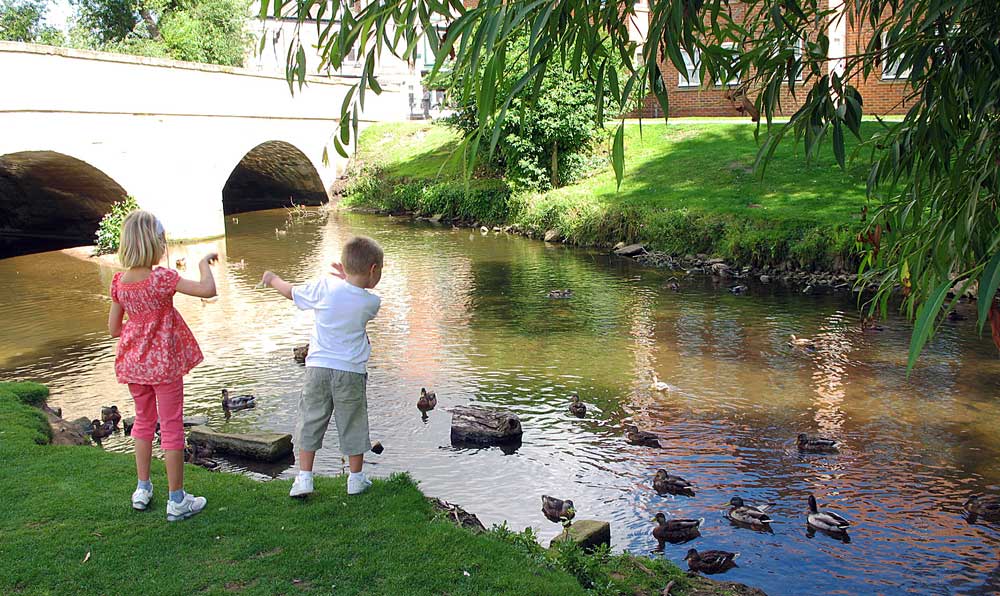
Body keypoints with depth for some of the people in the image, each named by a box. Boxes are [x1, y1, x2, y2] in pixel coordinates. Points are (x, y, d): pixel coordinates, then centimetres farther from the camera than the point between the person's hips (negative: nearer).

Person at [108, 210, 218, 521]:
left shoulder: (119, 281, -3)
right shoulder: (162, 278, -20)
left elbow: (114, 328, 4)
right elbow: (208, 289, -28)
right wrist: (204, 264, -10)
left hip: (134, 363, 6)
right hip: (164, 363, -6)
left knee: (143, 421, 24)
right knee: (172, 427, 4)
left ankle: (143, 488, 32)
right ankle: (177, 500, 11)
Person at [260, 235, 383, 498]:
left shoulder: (325, 286, -8)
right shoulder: (372, 303, -8)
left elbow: (291, 292, 7)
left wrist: (273, 279, 25)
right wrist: (347, 279, 16)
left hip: (318, 366, 1)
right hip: (351, 371, -1)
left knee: (310, 421, 12)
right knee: (352, 424, 13)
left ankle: (304, 478, 14)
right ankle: (356, 478, 22)